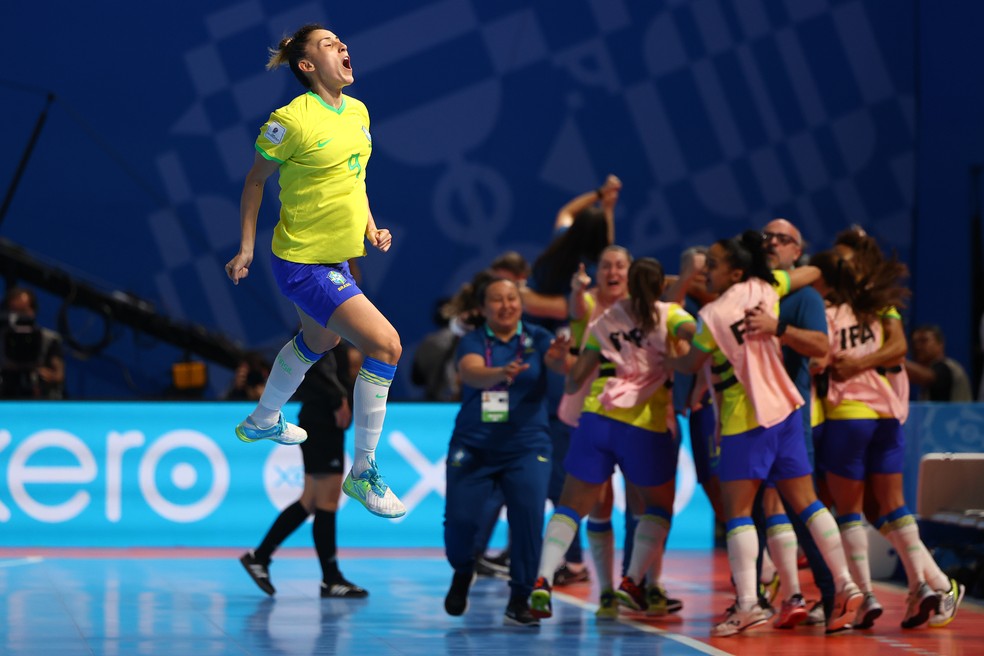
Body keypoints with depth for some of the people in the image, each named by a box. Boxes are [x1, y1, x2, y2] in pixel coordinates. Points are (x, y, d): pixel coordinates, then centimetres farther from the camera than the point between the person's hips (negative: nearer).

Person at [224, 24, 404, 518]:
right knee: (385, 344, -17)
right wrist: (246, 248, -5)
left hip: (337, 258, 9)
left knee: (319, 340, 31)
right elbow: (256, 179, -7)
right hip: (303, 262, -9)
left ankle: (263, 421, 57)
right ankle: (363, 473, -5)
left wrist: (370, 228, 9)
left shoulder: (358, 112, 3)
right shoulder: (292, 119, -20)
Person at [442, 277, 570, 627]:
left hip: (527, 449, 0)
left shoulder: (535, 338, 2)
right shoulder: (473, 341, 0)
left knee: (528, 517, -16)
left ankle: (520, 600, -3)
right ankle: (462, 572, 25)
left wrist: (560, 358, -42)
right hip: (473, 448, 0)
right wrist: (502, 372, -43)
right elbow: (472, 373, -22)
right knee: (460, 518, -9)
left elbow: (562, 365, -17)